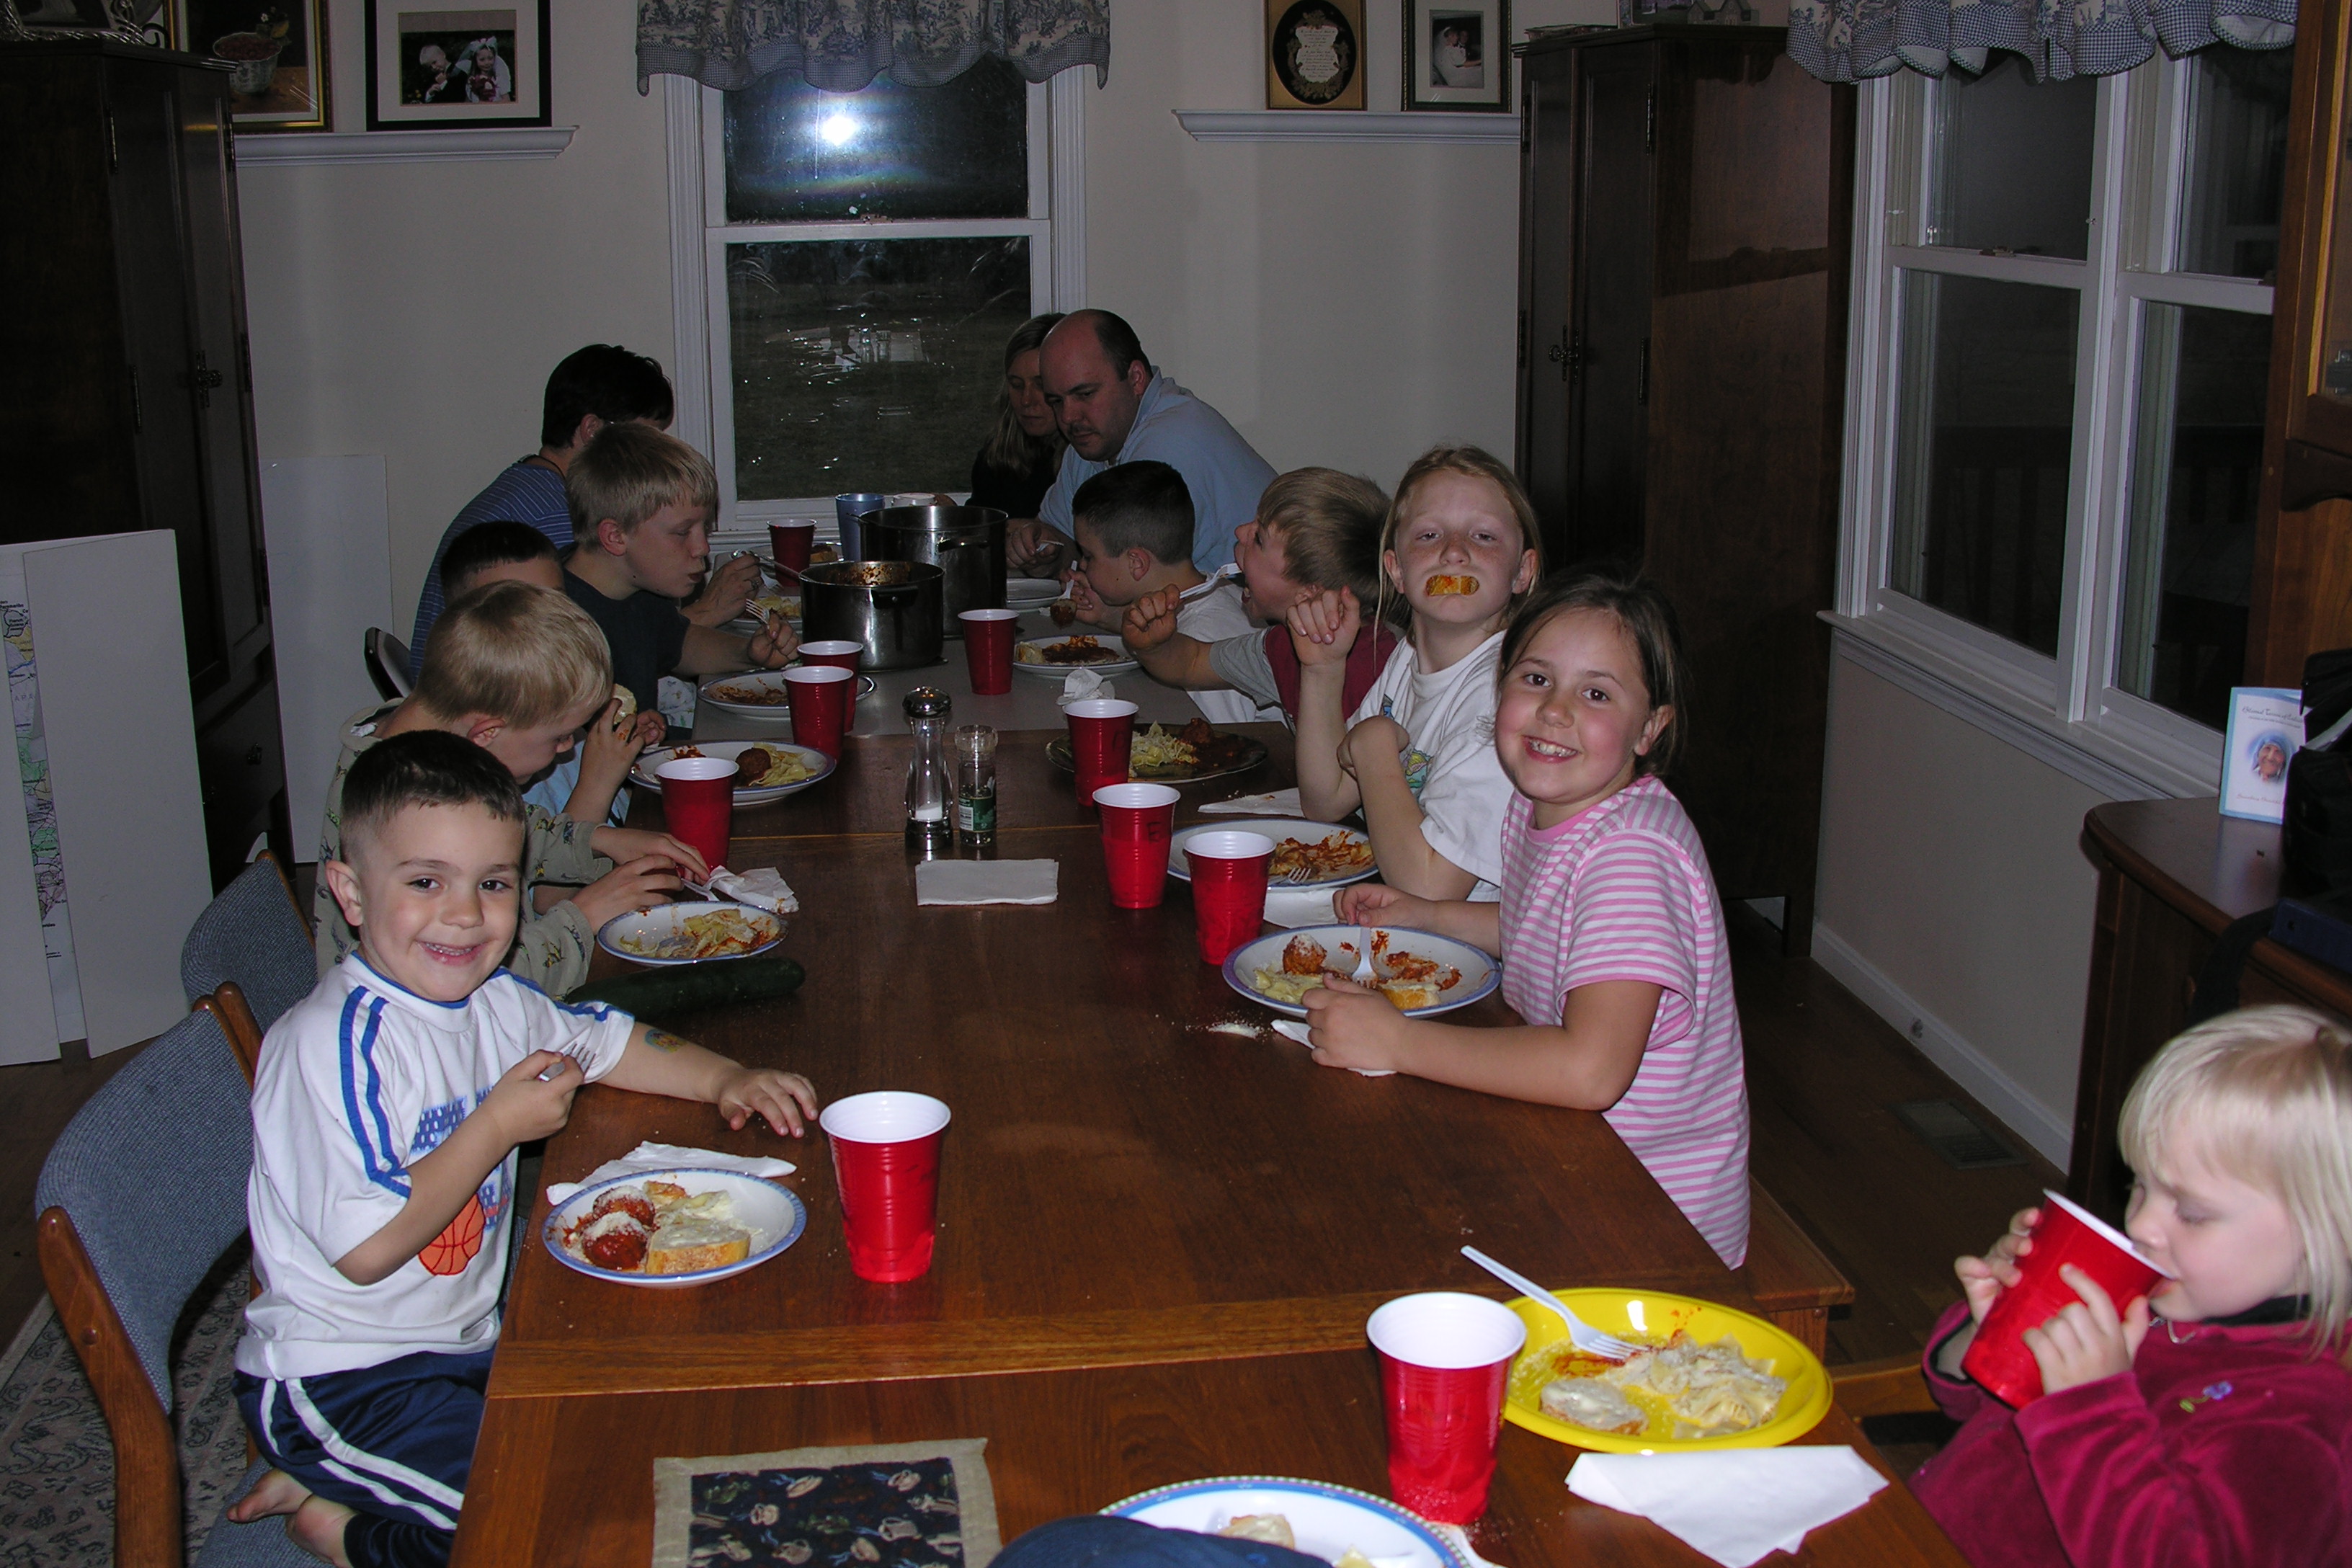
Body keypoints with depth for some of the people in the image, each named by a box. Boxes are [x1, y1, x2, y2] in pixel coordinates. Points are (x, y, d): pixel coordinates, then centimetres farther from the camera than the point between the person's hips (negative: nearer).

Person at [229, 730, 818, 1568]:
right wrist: (500, 1125, -21)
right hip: (339, 1383, -9)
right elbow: (365, 1250, -27)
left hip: (461, 1338, 9)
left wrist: (726, 1079, 3)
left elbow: (614, 1042, 21)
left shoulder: (494, 1001, 3)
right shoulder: (334, 1044, -24)